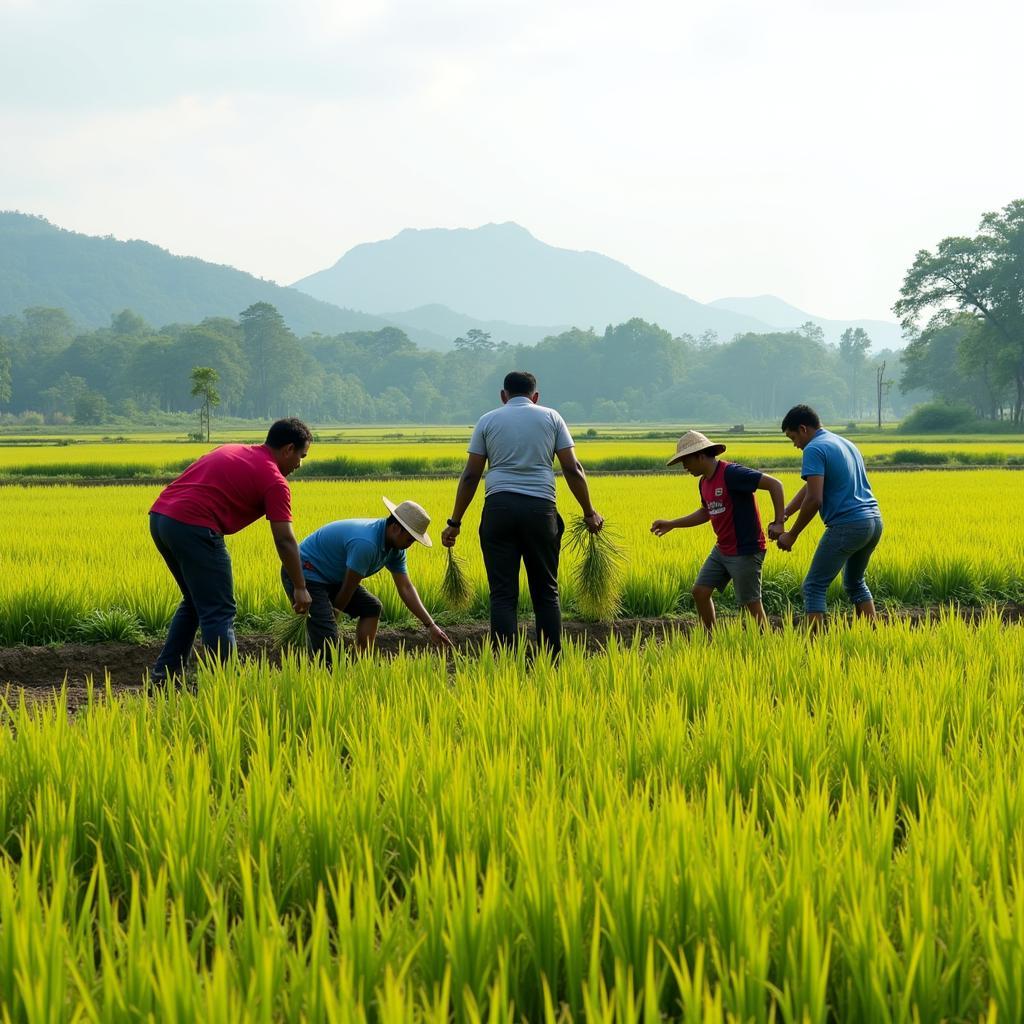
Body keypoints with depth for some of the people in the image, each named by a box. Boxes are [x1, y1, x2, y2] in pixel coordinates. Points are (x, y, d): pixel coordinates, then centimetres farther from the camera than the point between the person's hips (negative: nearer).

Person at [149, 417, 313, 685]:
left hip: (159, 516, 9)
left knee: (195, 602, 23)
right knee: (219, 611, 1)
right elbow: (284, 540, -3)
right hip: (193, 527, -9)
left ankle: (165, 673, 24)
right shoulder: (273, 480, 0)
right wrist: (300, 588, 4)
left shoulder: (232, 451, 24)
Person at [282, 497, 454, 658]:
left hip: (330, 577, 11)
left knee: (371, 607, 10)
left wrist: (431, 625, 1)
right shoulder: (366, 544, -32)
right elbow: (348, 589, -19)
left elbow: (406, 588, 5)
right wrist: (334, 615, -4)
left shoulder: (395, 549, -1)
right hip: (305, 574, -11)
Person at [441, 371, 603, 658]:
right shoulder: (550, 418, 11)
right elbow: (573, 469, 5)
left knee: (503, 594, -1)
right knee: (546, 592, 9)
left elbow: (470, 475, 7)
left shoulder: (488, 421, 11)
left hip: (499, 507, 0)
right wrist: (589, 512, 14)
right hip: (540, 508, 0)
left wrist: (455, 521, 10)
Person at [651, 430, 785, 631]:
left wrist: (779, 522, -24)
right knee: (699, 592, 8)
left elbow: (774, 484, -21)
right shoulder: (704, 482, 8)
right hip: (722, 550, 9)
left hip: (745, 551, -9)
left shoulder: (731, 473, -20)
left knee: (750, 603, -2)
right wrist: (672, 524, 22)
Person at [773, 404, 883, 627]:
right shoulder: (846, 444, 20)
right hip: (874, 521, 9)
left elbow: (814, 499, -19)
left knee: (814, 586, 0)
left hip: (847, 525, -9)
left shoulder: (814, 450, -10)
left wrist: (792, 535, -8)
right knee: (855, 583, 25)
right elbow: (809, 489, 21)